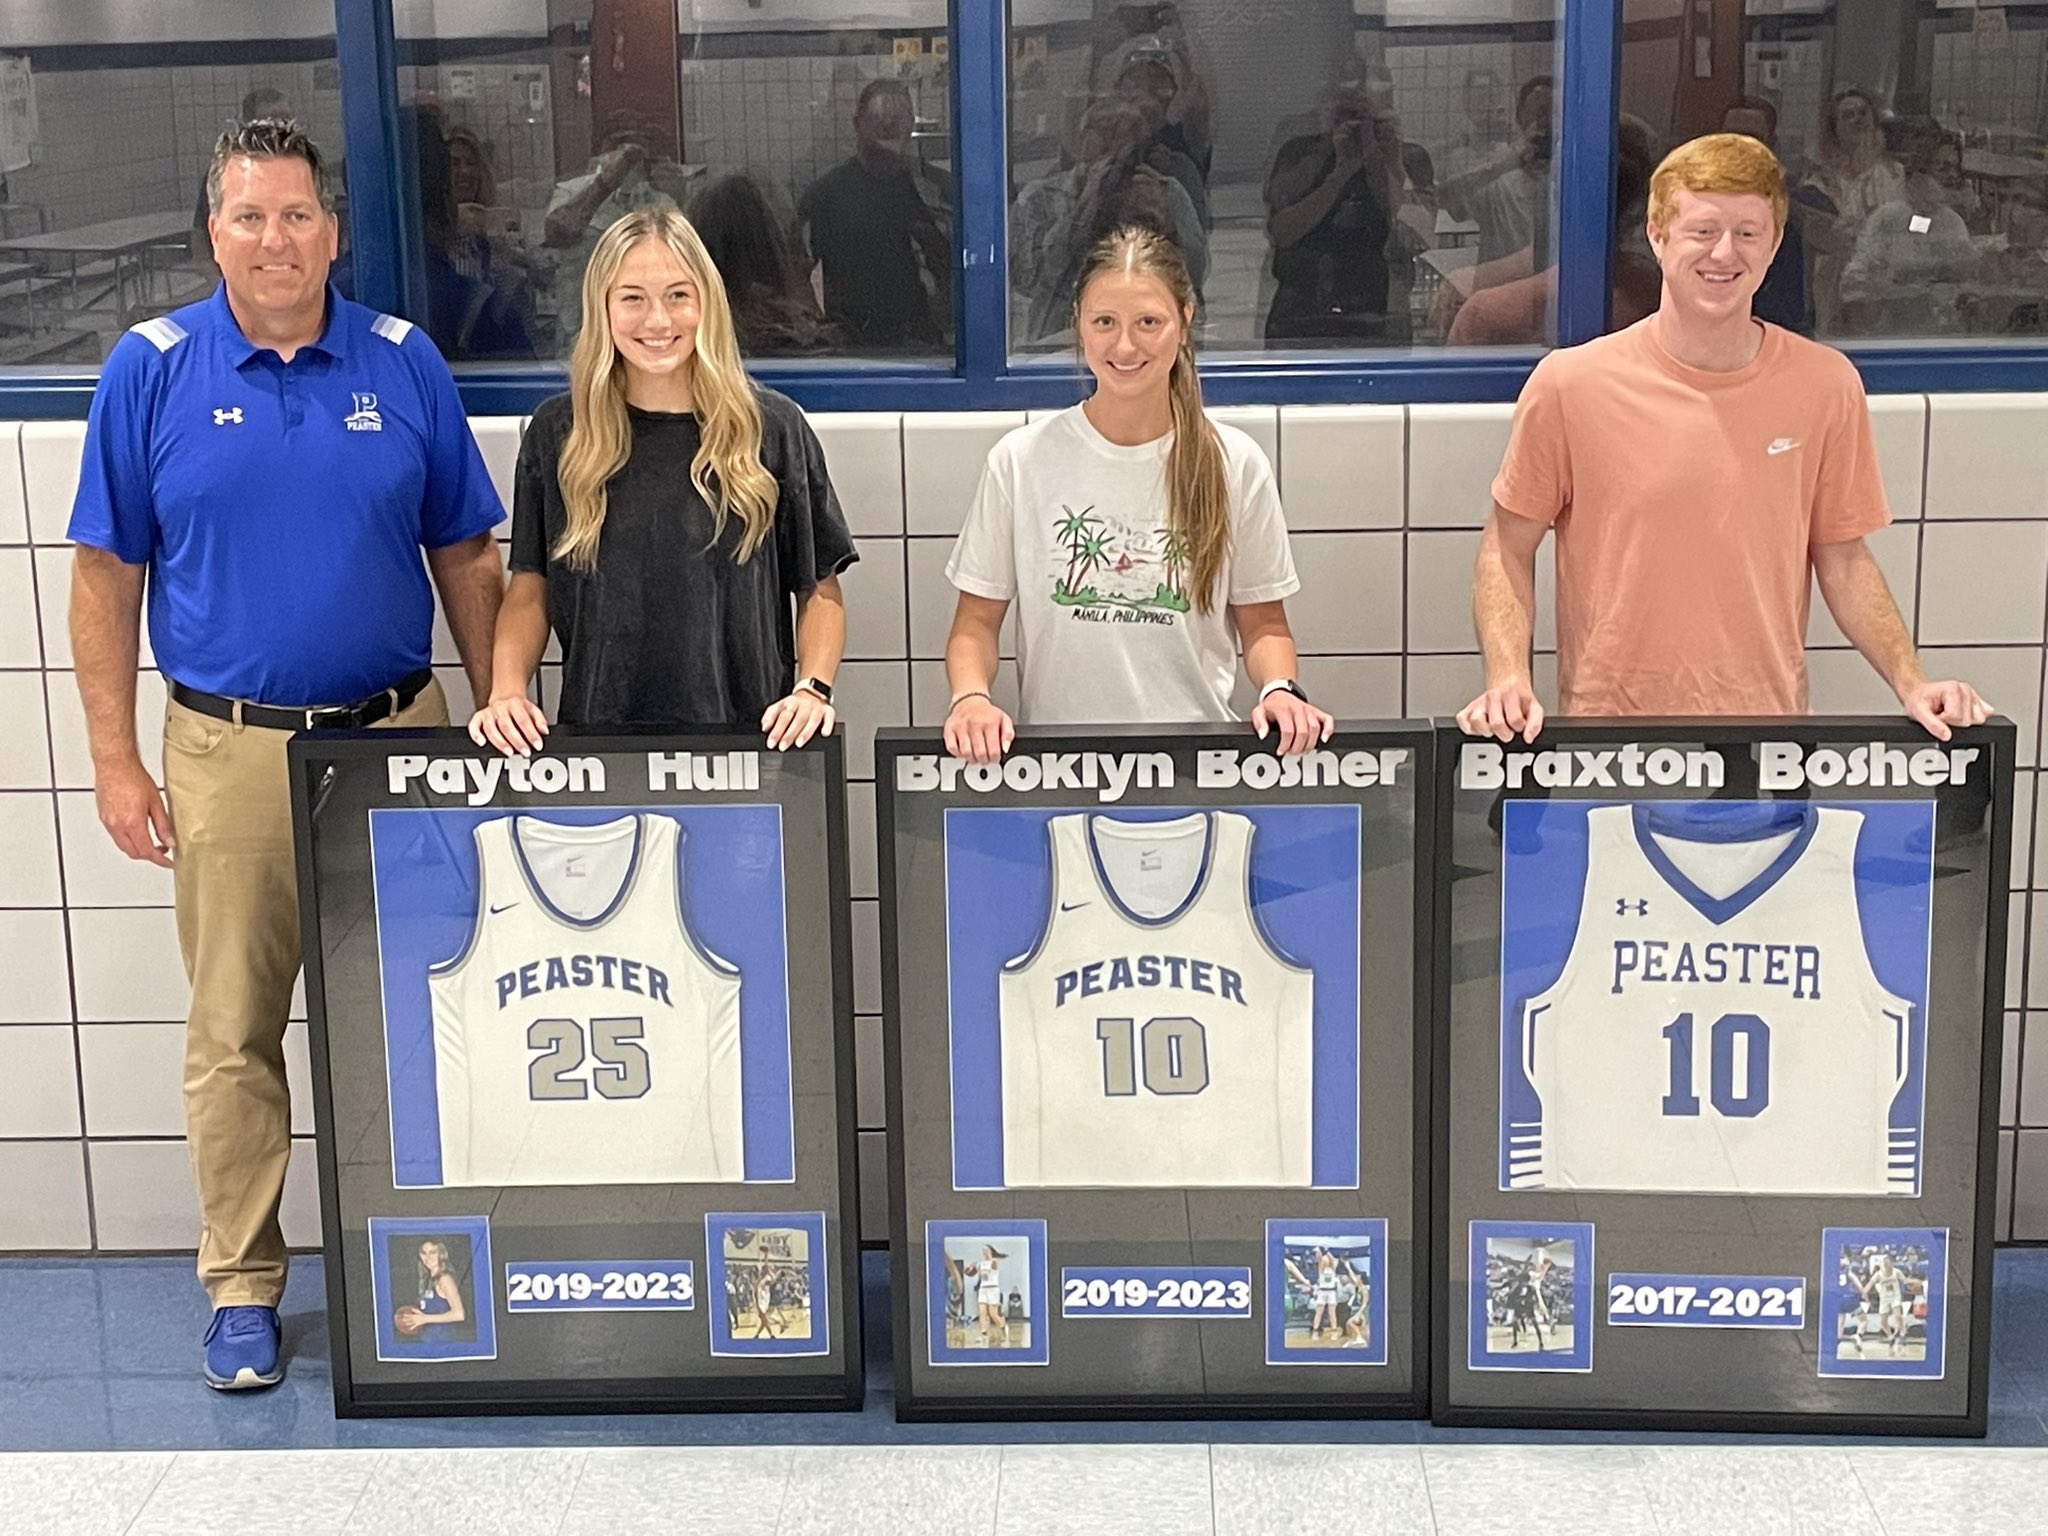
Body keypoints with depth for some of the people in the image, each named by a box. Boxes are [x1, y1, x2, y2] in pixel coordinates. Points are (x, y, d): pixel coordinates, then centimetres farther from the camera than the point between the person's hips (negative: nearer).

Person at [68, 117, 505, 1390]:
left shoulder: (406, 365, 2)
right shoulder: (152, 369, -1)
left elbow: (467, 559, 7)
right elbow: (106, 577, 2)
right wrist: (116, 761, -2)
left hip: (399, 737, 1)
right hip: (229, 750, -1)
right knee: (234, 1033, 7)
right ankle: (242, 1285, 20)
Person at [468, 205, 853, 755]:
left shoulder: (773, 429, 2)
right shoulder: (558, 432, 5)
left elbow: (820, 590, 7)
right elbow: (530, 589, 10)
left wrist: (813, 689, -8)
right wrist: (505, 691, -6)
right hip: (597, 737, 1)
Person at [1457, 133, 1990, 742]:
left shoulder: (1828, 385, 0)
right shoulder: (1567, 384, -7)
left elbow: (1842, 559, 9)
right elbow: (1509, 549, 1)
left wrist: (1910, 684, -1)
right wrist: (1507, 680, -12)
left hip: (1772, 738, 2)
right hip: (1605, 744, -2)